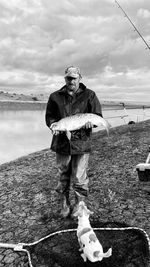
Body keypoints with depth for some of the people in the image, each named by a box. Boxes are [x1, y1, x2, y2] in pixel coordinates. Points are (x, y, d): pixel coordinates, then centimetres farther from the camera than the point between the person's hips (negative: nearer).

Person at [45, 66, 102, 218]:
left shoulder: (89, 95, 4)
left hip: (81, 143, -2)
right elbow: (49, 116, 11)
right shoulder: (55, 96, 8)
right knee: (63, 176, 13)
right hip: (61, 142, 3)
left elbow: (98, 116, 3)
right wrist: (53, 124, -10)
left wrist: (90, 121, -18)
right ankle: (64, 204, 32)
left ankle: (79, 204, 23)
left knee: (79, 178, 1)